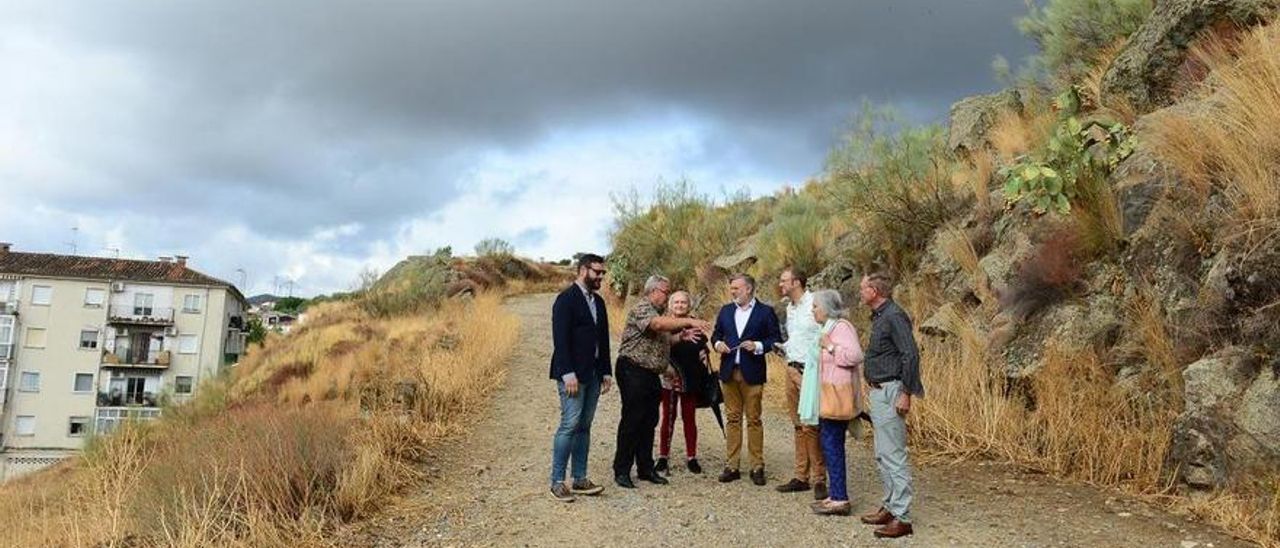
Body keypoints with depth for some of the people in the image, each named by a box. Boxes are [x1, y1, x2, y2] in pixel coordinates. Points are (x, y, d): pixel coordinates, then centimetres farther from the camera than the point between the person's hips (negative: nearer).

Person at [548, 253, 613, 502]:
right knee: (570, 425, -8)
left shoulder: (598, 302, 16)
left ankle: (580, 479, 14)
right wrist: (568, 374, -20)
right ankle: (557, 482, 0)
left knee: (584, 426, 9)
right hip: (572, 374, -7)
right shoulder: (566, 299, -8)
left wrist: (606, 372, 12)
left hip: (593, 374, 8)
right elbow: (560, 339, -15)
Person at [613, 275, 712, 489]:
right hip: (633, 370, -9)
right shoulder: (641, 309, -11)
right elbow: (658, 324, -31)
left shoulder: (657, 313, 19)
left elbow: (662, 341, 20)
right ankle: (621, 471, 1)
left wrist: (682, 335, 3)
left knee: (649, 421, 11)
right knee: (632, 421, -6)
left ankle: (645, 468, 20)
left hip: (651, 374, 9)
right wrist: (689, 321, -34)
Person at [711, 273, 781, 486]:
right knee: (732, 419, 7)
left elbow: (775, 339, -2)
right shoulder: (725, 311, 14)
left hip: (752, 373, -4)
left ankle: (757, 467, 8)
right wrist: (718, 344, -1)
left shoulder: (765, 311, 1)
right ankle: (732, 466, 12)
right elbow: (716, 334, 20)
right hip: (729, 372, 4)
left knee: (754, 419, 1)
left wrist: (758, 346, -17)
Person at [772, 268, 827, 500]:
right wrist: (783, 348, 8)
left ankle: (819, 479, 1)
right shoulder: (789, 307, 16)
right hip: (792, 369, 8)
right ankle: (801, 476, 17)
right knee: (798, 425, 11)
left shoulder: (815, 303, -11)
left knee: (810, 426, -7)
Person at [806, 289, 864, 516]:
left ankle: (840, 500, -4)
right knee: (832, 444, 12)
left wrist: (830, 347, -19)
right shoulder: (830, 327, 18)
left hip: (838, 393, -10)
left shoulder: (842, 327, -14)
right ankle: (836, 495, 18)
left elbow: (855, 355, -26)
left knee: (832, 444, -8)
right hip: (830, 393, 10)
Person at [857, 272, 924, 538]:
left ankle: (902, 518, -2)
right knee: (883, 455, 16)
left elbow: (911, 355, -20)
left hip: (891, 392, -11)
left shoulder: (894, 316, -16)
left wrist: (906, 393, -22)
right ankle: (890, 506, 26)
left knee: (893, 456, -7)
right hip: (878, 392, 11)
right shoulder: (879, 316, 14)